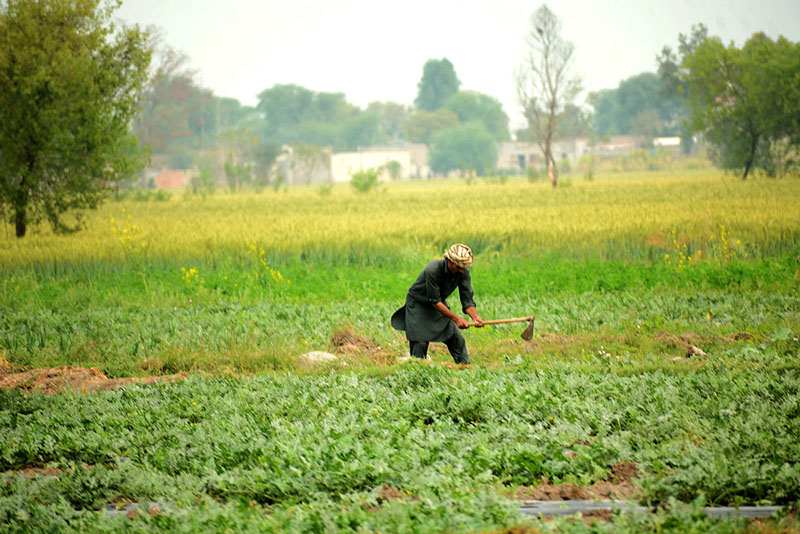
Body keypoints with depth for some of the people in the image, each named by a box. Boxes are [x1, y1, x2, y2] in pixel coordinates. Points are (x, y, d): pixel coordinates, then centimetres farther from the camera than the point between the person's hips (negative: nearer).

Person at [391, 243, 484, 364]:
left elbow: (467, 299, -15)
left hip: (439, 305, 5)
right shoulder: (432, 270, -35)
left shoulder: (463, 272, -18)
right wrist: (456, 318, -35)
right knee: (420, 343, -13)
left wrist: (475, 316, -35)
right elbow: (435, 301, -31)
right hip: (418, 305, -5)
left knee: (457, 339, -2)